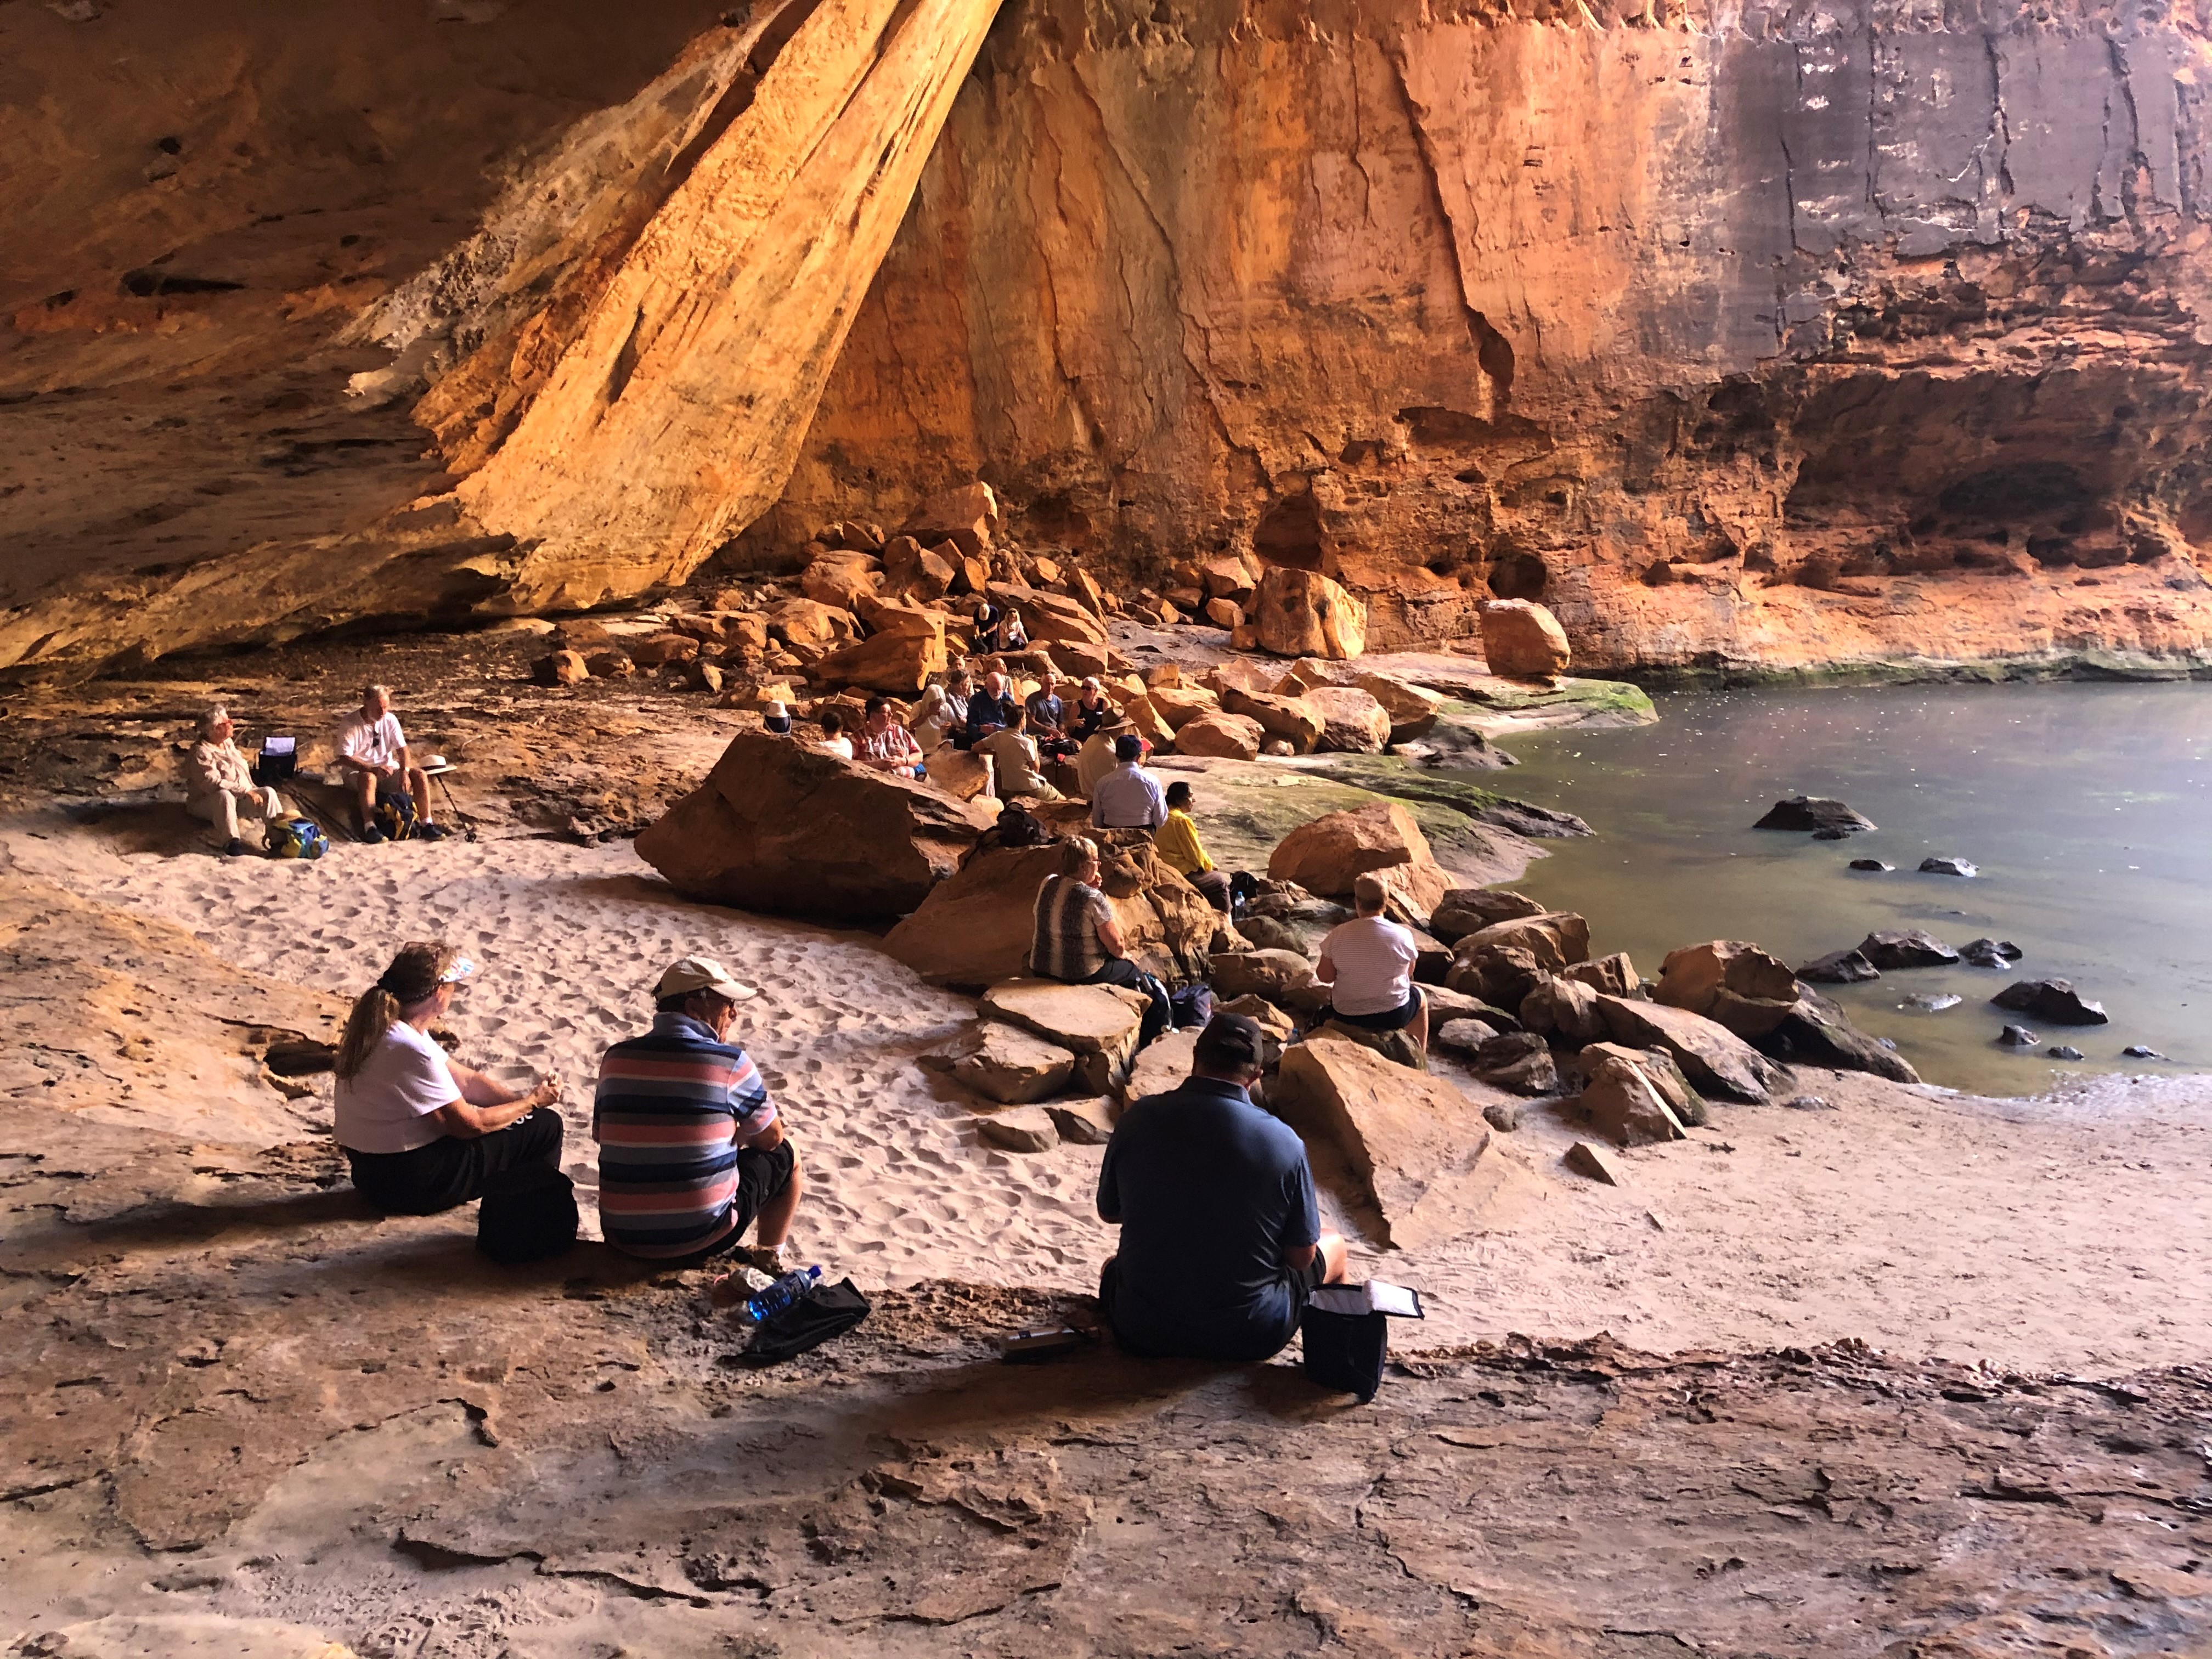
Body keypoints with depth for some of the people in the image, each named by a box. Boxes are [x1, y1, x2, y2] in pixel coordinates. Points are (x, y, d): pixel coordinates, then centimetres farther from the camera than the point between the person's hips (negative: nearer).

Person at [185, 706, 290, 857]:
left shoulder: (229, 743, 10)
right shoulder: (201, 754, -18)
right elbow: (214, 783, -30)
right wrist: (246, 791, -32)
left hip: (240, 799, 8)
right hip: (208, 803, -8)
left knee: (269, 793, -16)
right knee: (224, 795, -40)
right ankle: (232, 842, -51)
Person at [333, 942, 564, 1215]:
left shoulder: (381, 1026, 2)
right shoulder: (411, 1051, -28)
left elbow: (465, 1080, 7)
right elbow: (471, 1125, -19)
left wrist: (521, 1100, -2)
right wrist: (532, 1102, -6)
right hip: (408, 1185, -10)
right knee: (545, 1126, 0)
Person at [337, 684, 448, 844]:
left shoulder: (390, 720, 0)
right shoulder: (349, 724, -14)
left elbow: (402, 748, -2)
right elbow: (344, 758, -20)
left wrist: (405, 771, -22)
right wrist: (372, 768, -33)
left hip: (388, 769, 5)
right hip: (358, 772, -5)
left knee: (420, 775, -16)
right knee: (368, 778, -40)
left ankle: (427, 824, -16)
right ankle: (369, 827, -38)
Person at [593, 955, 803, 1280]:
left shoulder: (615, 1058, 0)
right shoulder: (730, 1062, -11)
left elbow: (603, 1136, 14)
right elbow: (771, 1137, 3)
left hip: (622, 1237, 4)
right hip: (702, 1236, -4)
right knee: (784, 1154, 20)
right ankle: (769, 1260, 32)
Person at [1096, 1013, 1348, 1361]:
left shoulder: (1138, 1119, -11)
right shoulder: (1284, 1142, -17)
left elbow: (1108, 1212, 6)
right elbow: (1301, 1257, -7)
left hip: (1142, 1332, 2)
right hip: (1249, 1337, -2)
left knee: (1113, 1266, 38)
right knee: (1333, 1245, 27)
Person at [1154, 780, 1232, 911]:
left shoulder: (1165, 816, 10)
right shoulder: (1182, 821, -20)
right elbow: (1195, 853, -17)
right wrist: (1210, 865, 2)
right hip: (1183, 873, -10)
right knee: (1221, 883, 3)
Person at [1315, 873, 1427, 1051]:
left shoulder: (1338, 935, -15)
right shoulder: (1402, 936, -17)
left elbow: (1325, 977, -7)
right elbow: (1409, 972, 0)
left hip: (1346, 1016, 1)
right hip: (1392, 1017, -1)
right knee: (1420, 998, 31)